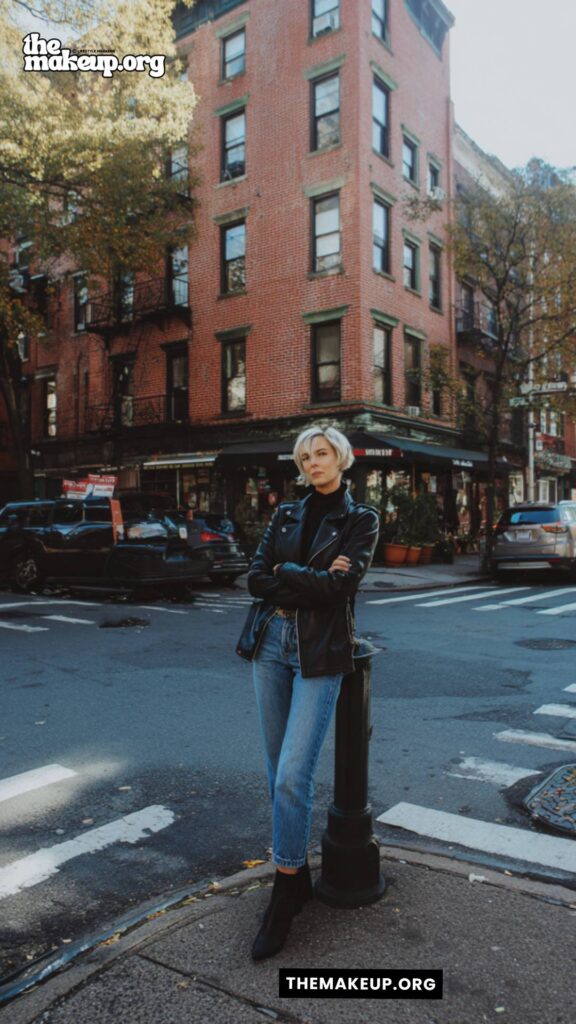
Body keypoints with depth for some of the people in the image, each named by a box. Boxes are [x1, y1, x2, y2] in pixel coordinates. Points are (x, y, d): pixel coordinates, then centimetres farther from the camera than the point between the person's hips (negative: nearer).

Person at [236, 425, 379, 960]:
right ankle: (295, 869, 29)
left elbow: (340, 582, -15)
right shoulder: (286, 514, 12)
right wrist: (311, 579, -10)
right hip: (270, 641, 5)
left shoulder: (360, 518, 0)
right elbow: (255, 579, 1)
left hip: (320, 651, -5)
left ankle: (285, 890, 7)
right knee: (278, 770, 12)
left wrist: (285, 572, -7)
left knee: (293, 775, -9)